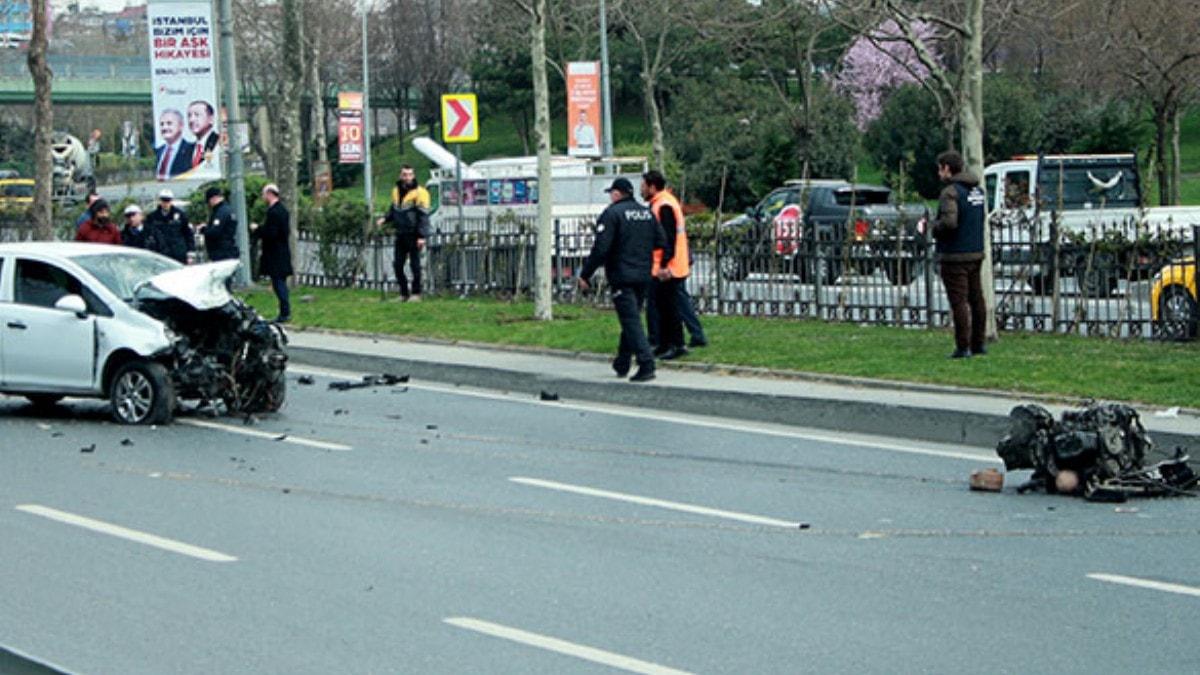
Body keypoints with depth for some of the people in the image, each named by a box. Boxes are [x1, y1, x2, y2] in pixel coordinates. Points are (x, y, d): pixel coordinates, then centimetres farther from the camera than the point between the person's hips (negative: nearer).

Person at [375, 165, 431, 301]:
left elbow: (423, 216, -13)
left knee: (415, 264, -1)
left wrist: (422, 236, -18)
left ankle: (416, 294, 7)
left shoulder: (419, 193, -9)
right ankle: (404, 293, 15)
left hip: (413, 236, -7)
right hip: (400, 234, 7)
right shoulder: (396, 191, 13)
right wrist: (385, 219, 6)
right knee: (397, 265, 6)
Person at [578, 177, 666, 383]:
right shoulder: (647, 213, 12)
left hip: (622, 276, -7)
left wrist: (585, 275, -8)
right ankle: (622, 364, 25)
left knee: (631, 321, -8)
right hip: (644, 277, 7)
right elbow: (661, 243, 11)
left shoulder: (612, 214, -9)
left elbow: (601, 249, -15)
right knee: (631, 320, 17)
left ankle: (646, 364, -18)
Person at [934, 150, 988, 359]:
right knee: (976, 299, 12)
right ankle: (978, 344, 17)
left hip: (955, 256, -8)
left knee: (959, 302, -6)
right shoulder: (977, 190, 11)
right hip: (976, 253, 8)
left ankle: (962, 347, -6)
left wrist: (934, 229, -8)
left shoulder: (950, 192, -16)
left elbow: (949, 222, -27)